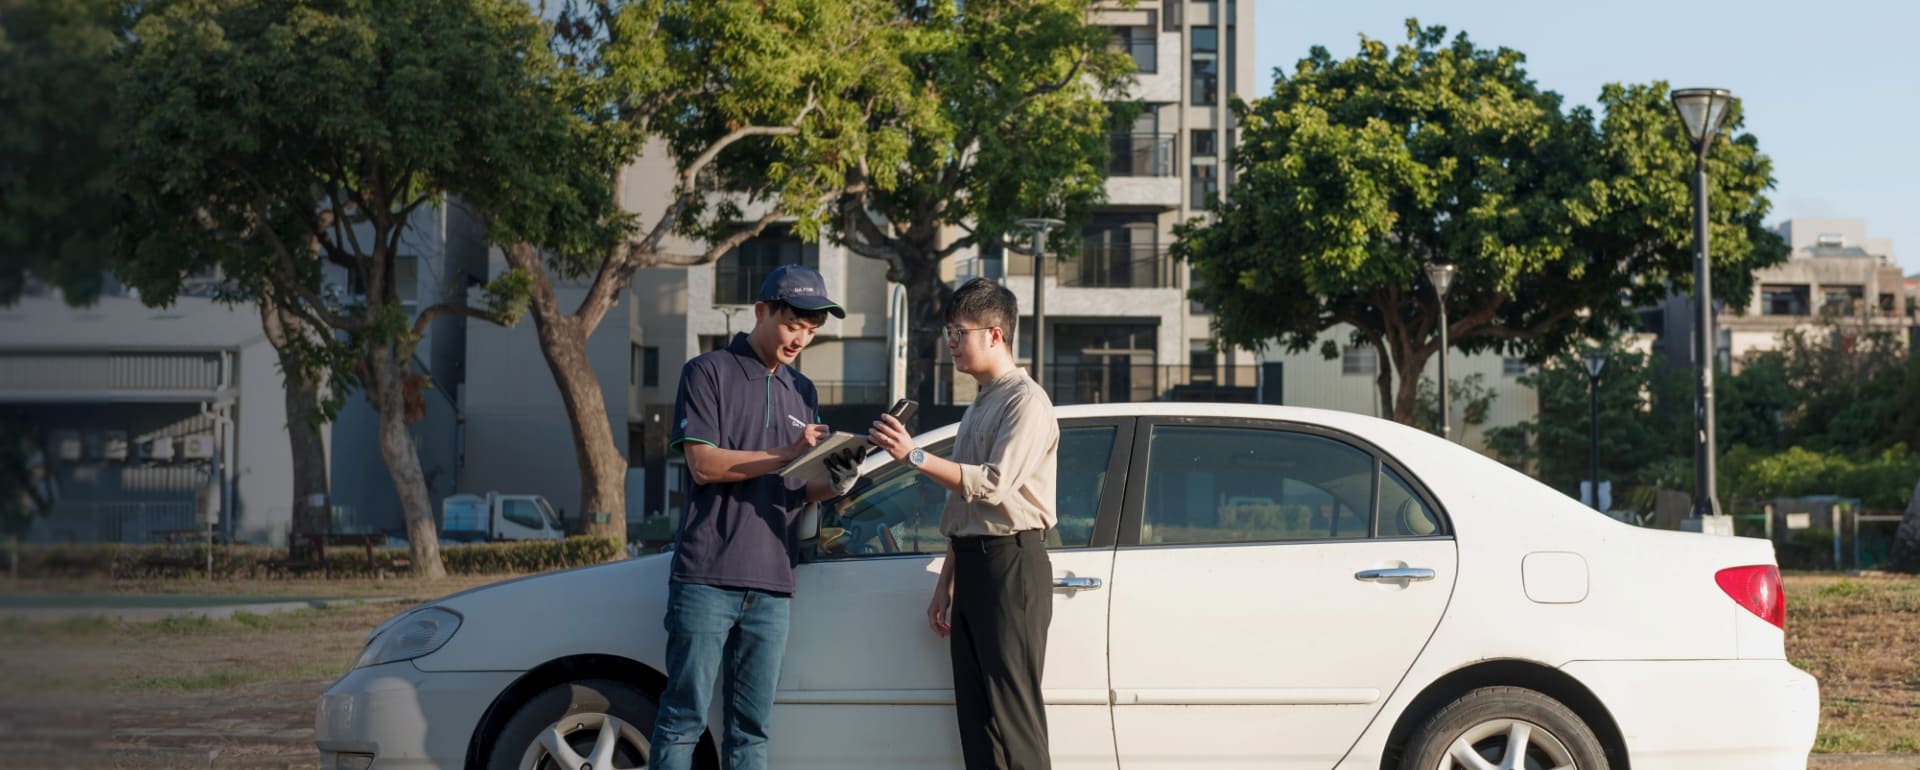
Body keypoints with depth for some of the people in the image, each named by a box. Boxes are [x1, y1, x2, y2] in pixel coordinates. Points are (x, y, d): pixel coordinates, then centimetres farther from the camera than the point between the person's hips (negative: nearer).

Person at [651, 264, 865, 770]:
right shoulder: (709, 372, 1)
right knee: (684, 719, -5)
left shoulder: (803, 392, 20)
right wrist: (789, 454, -15)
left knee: (751, 729, 5)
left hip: (771, 584, 6)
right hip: (706, 577, -5)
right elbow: (703, 464, -10)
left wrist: (837, 483, -2)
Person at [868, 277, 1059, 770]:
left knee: (1011, 712, -13)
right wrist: (947, 581, 21)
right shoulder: (978, 407, 21)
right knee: (975, 713, 6)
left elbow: (993, 484, -20)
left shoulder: (1026, 401, -8)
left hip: (1011, 562, -9)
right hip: (972, 565, 9)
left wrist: (914, 456, -24)